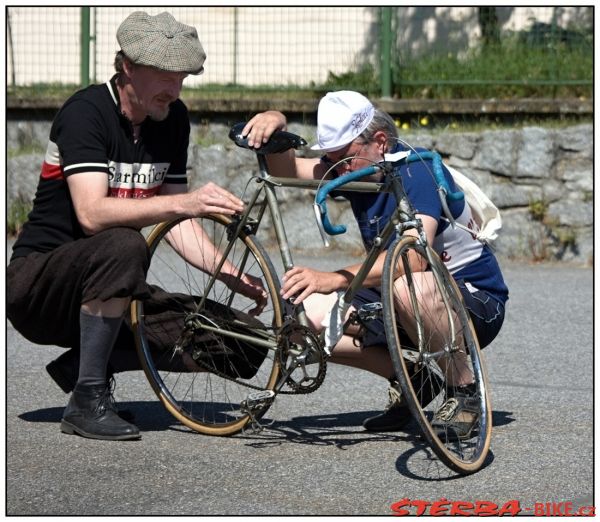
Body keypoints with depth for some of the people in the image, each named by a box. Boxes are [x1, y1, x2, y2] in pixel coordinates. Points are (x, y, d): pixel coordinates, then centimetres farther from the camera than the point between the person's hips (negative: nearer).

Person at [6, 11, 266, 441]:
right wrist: (183, 203, -42)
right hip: (37, 284, -7)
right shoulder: (86, 111, -18)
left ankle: (80, 364, 4)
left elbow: (176, 223, 4)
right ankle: (87, 401, -26)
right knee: (123, 246, -37)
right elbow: (92, 213, -32)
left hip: (103, 296, 7)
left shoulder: (173, 118, 3)